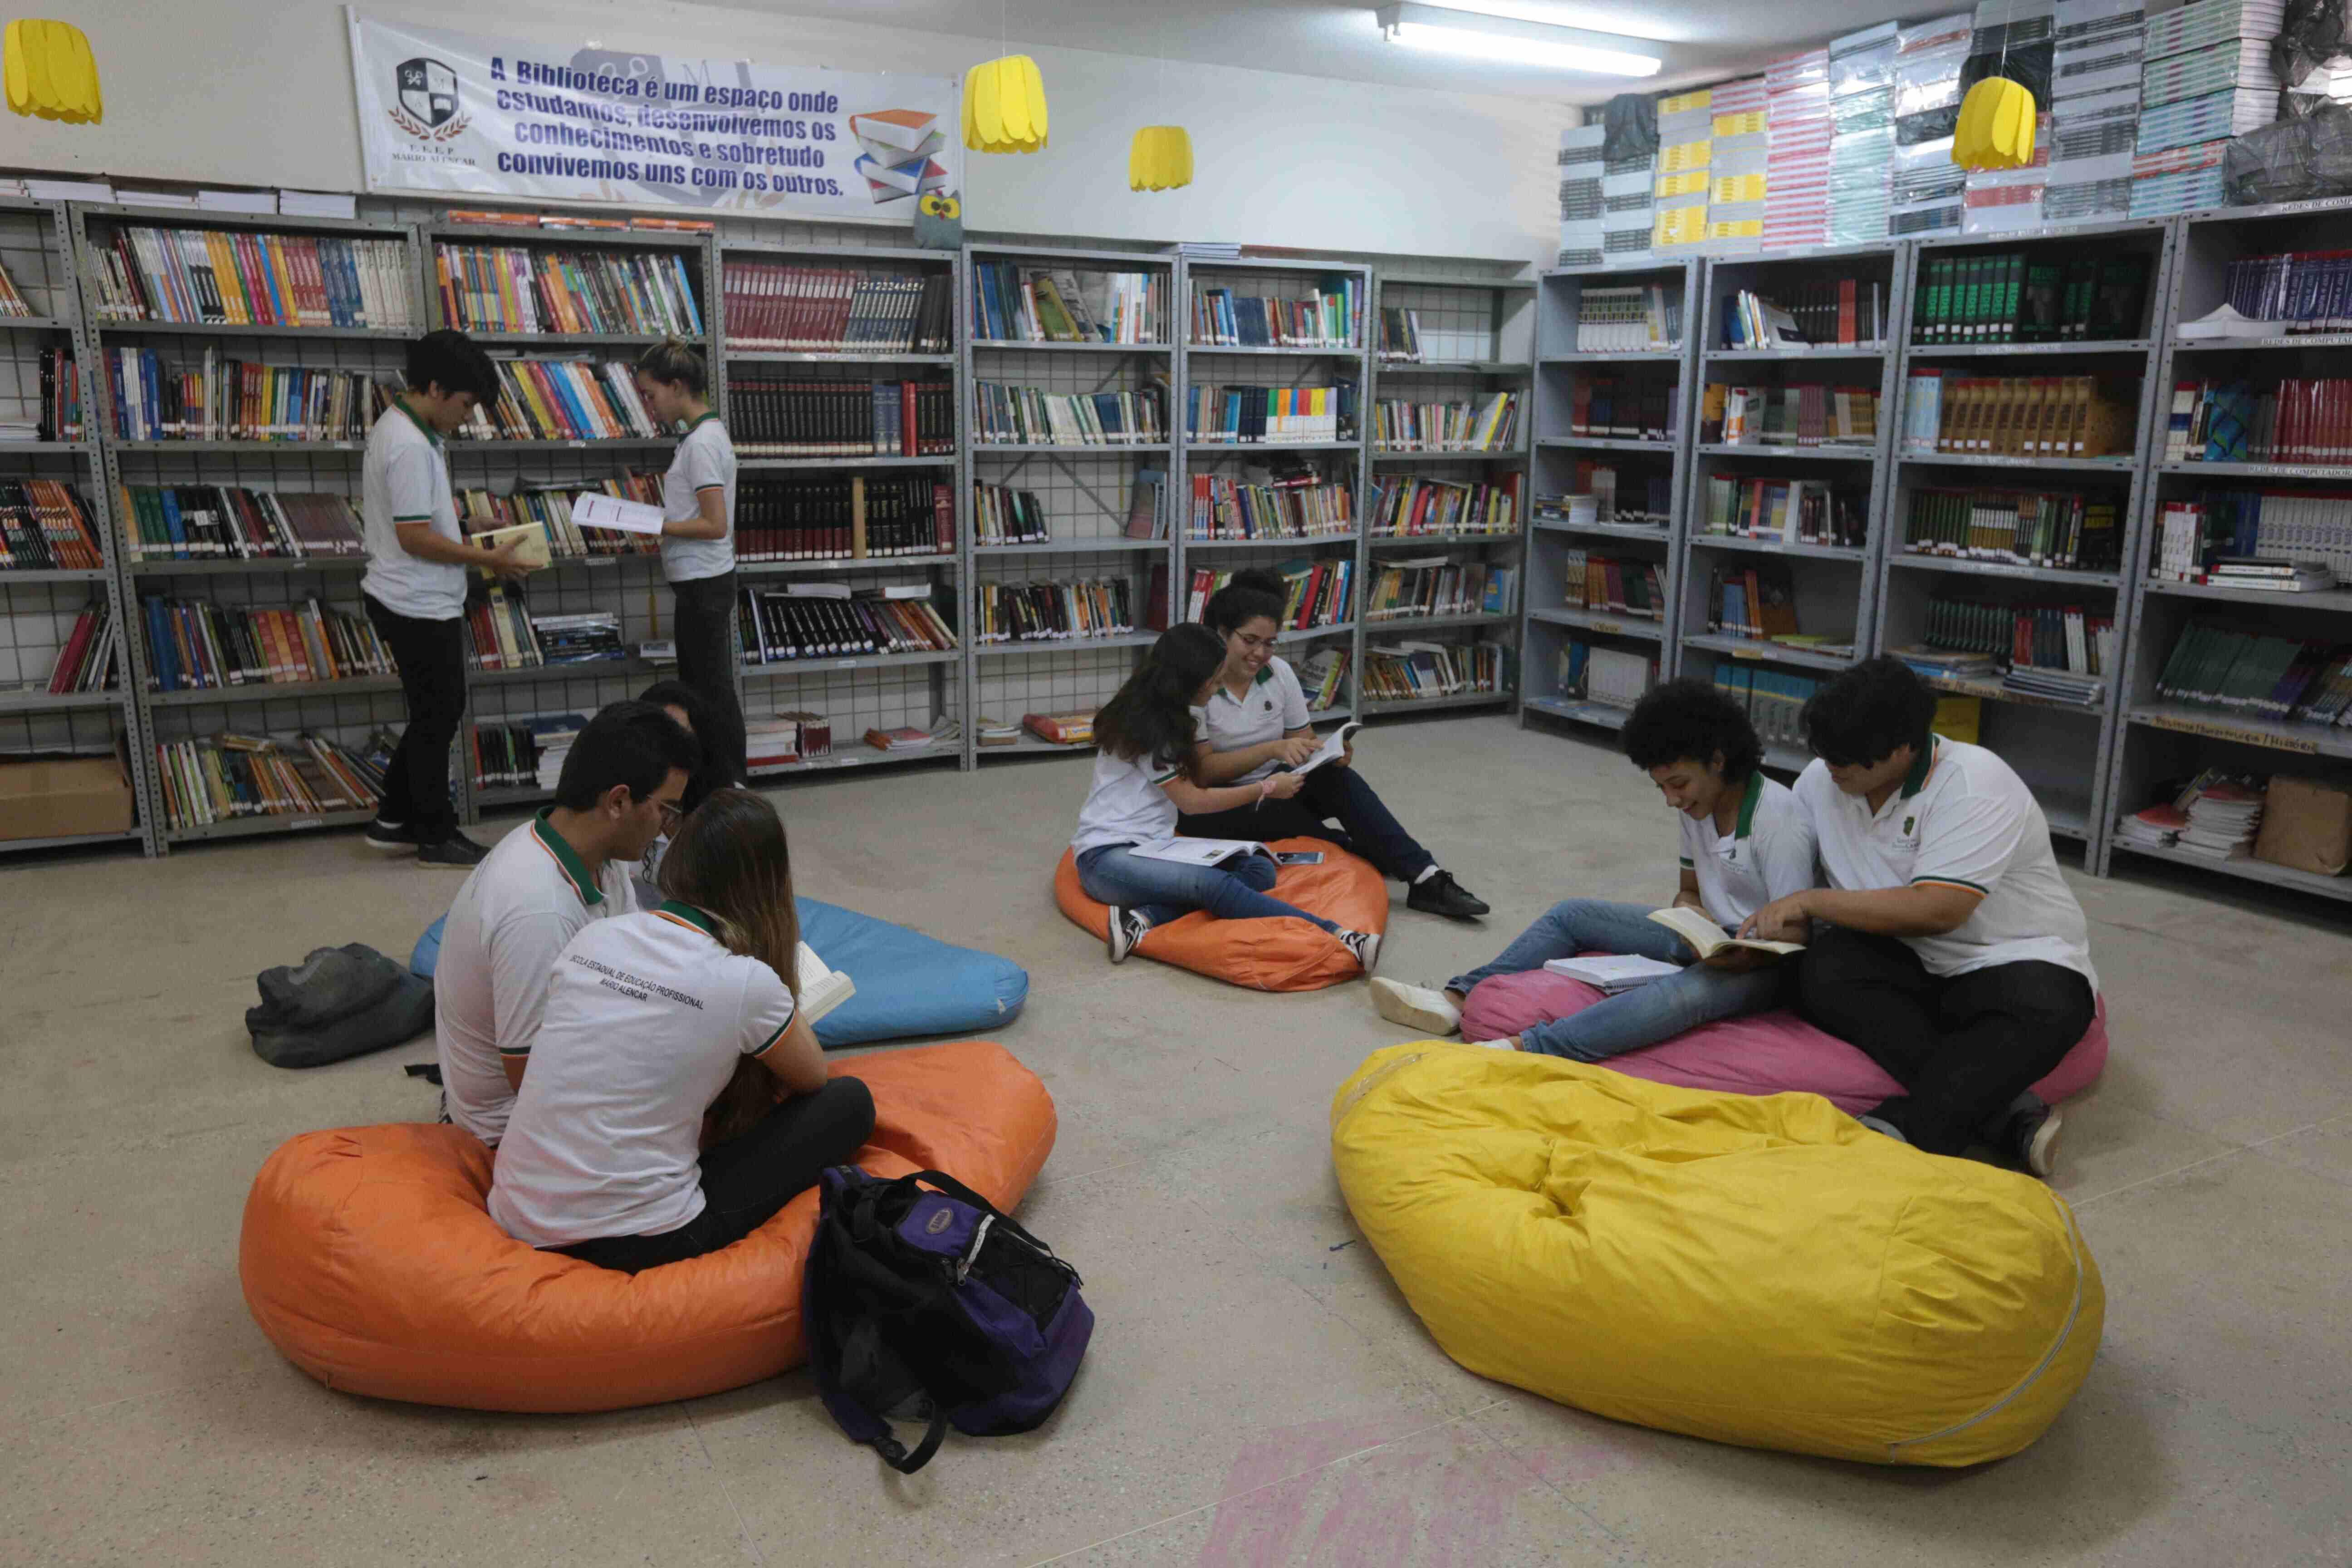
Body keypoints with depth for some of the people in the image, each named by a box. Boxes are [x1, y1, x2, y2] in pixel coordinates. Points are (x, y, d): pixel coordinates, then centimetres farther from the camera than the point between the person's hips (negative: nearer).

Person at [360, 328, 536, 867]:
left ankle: (393, 821, 25)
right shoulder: (411, 447, -21)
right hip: (420, 606, -10)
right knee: (436, 720, 1)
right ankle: (436, 837, 12)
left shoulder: (399, 428, 12)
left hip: (420, 603, 10)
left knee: (438, 713, 18)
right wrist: (489, 559, -17)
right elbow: (414, 537, -24)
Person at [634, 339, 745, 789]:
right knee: (697, 689, 16)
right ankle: (707, 787, 24)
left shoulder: (702, 443, -16)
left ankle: (730, 788, 4)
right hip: (700, 582, 10)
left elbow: (715, 525, -22)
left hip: (704, 584, -10)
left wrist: (657, 526, -15)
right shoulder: (707, 435, 13)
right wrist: (654, 523, 6)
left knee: (713, 690, -4)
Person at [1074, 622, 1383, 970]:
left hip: (1151, 849, 9)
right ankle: (1336, 937, -48)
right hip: (1107, 857, -9)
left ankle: (1145, 918, -30)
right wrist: (1266, 789, -1)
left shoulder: (1165, 718, 13)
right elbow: (1192, 801, -10)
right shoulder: (1146, 726, -14)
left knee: (1259, 870, -13)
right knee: (1214, 884, -35)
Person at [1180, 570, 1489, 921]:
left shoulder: (1279, 672, 1)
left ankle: (1425, 879, -30)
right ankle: (1373, 858, -17)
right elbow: (1202, 771, -19)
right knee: (1272, 813, -36)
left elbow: (1304, 742, 4)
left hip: (1276, 790, 4)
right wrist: (1272, 750, -30)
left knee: (1336, 775, -25)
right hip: (1216, 806, -4)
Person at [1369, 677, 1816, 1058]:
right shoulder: (1697, 807, 4)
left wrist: (1738, 956, -37)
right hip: (1706, 937, 9)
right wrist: (1687, 910, -8)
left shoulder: (1778, 819, -20)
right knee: (1572, 915, 1)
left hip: (1761, 962, -9)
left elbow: (1792, 938, -18)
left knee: (1687, 990, -41)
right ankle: (1460, 999, -13)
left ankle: (1523, 1050, -56)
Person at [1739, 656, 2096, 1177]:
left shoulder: (1975, 784, -19)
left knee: (2047, 1010, -37)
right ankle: (2006, 1112, -29)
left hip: (2018, 960, -4)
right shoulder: (1820, 781, 1)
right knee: (1823, 973, -28)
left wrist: (1810, 901, -21)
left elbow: (1934, 911, -27)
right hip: (1912, 966, 5)